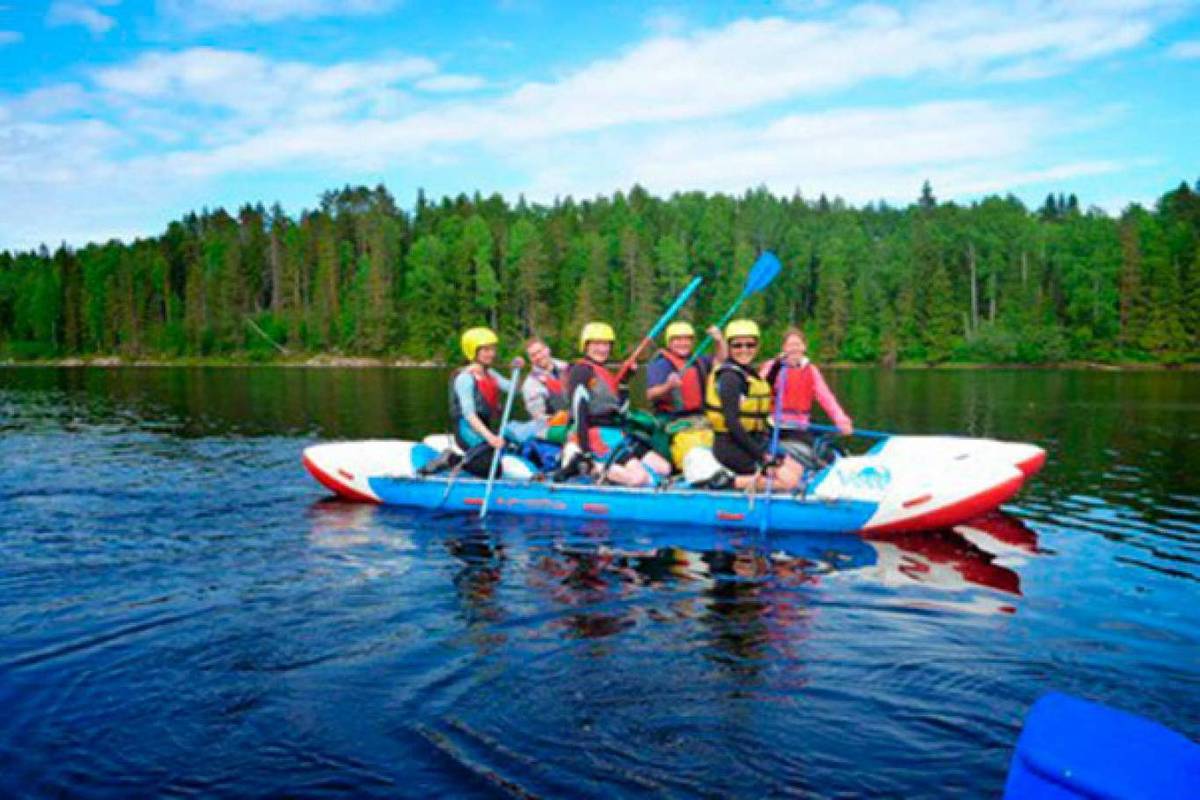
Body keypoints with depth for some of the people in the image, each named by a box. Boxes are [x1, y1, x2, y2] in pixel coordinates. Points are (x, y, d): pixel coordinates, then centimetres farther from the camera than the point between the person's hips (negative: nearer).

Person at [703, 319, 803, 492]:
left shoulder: (749, 373, 14)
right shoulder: (730, 377, -16)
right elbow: (731, 422, -22)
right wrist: (761, 455, -21)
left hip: (753, 442, 9)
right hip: (733, 447, -9)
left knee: (797, 470, 10)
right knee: (789, 481, -13)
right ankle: (730, 482, -11)